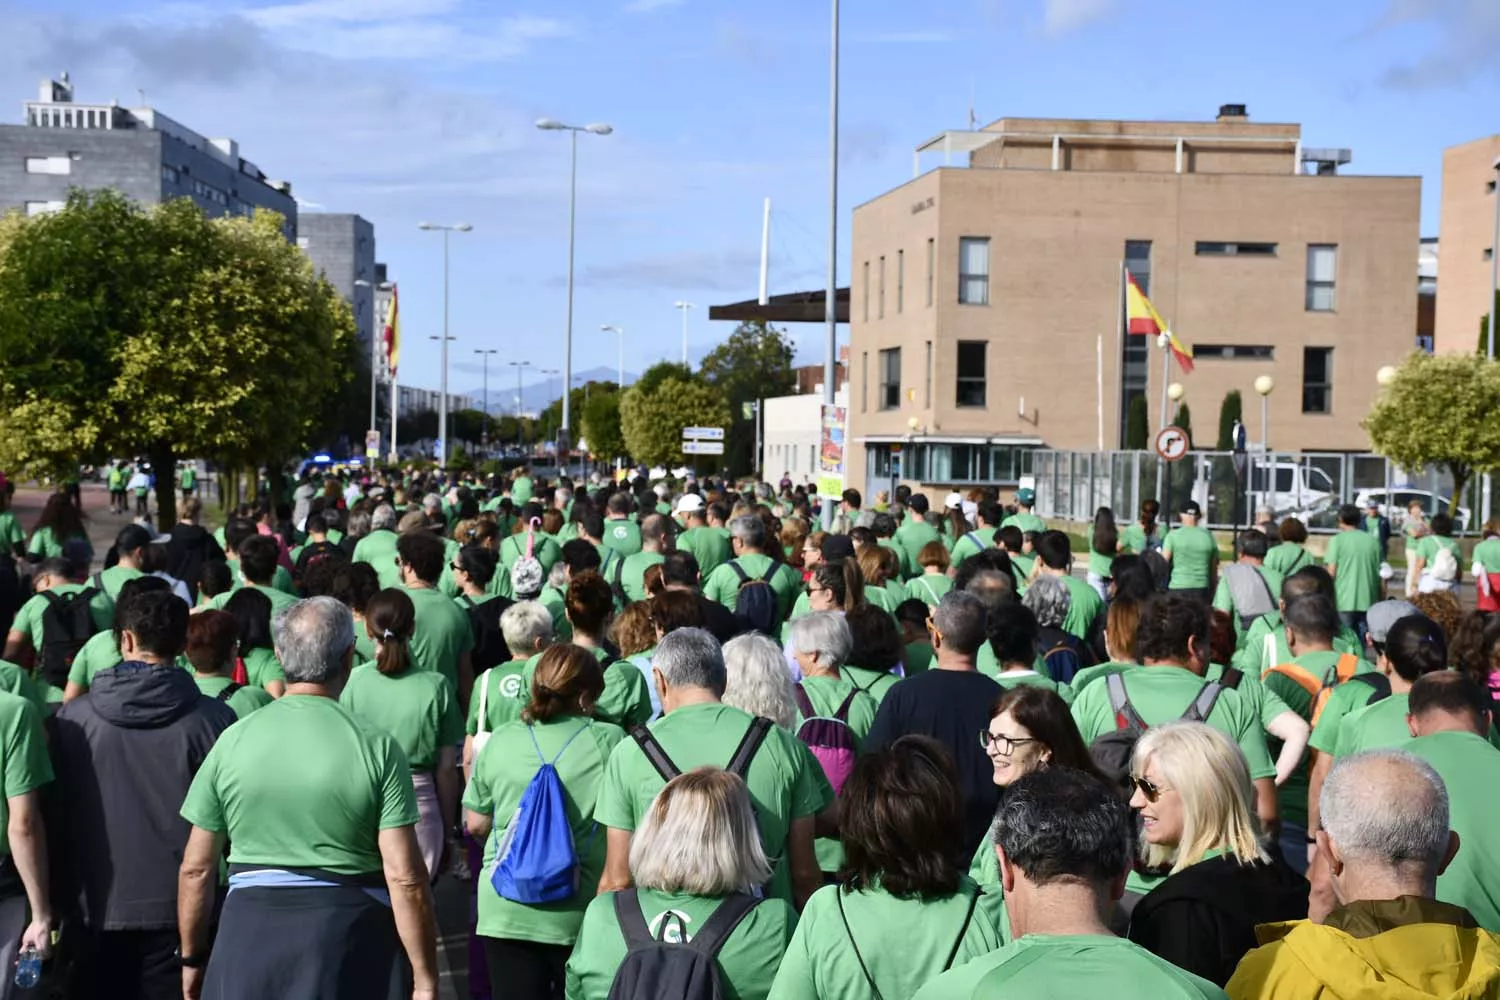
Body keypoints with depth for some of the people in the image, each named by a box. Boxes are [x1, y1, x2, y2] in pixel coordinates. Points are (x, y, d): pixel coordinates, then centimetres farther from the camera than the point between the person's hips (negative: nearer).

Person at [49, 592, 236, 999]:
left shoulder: (73, 717, -3)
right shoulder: (213, 719, -9)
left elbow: (57, 812, 5)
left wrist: (59, 902, 16)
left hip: (97, 906, 2)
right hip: (179, 905, -2)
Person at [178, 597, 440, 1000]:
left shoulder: (233, 741, 1)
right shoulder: (377, 748, -6)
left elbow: (196, 869, 5)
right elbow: (405, 879, -10)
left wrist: (192, 958, 18)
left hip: (249, 931, 2)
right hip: (346, 940, -2)